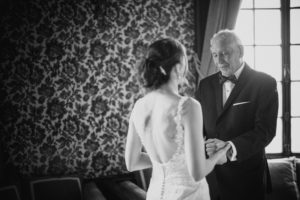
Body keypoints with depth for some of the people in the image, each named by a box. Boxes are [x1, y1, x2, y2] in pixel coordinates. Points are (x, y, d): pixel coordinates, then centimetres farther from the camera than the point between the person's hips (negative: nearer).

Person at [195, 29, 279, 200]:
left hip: (246, 178, -3)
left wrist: (230, 147, -31)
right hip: (210, 175, 4)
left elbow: (266, 130, -15)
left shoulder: (265, 83, -7)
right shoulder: (206, 85, 7)